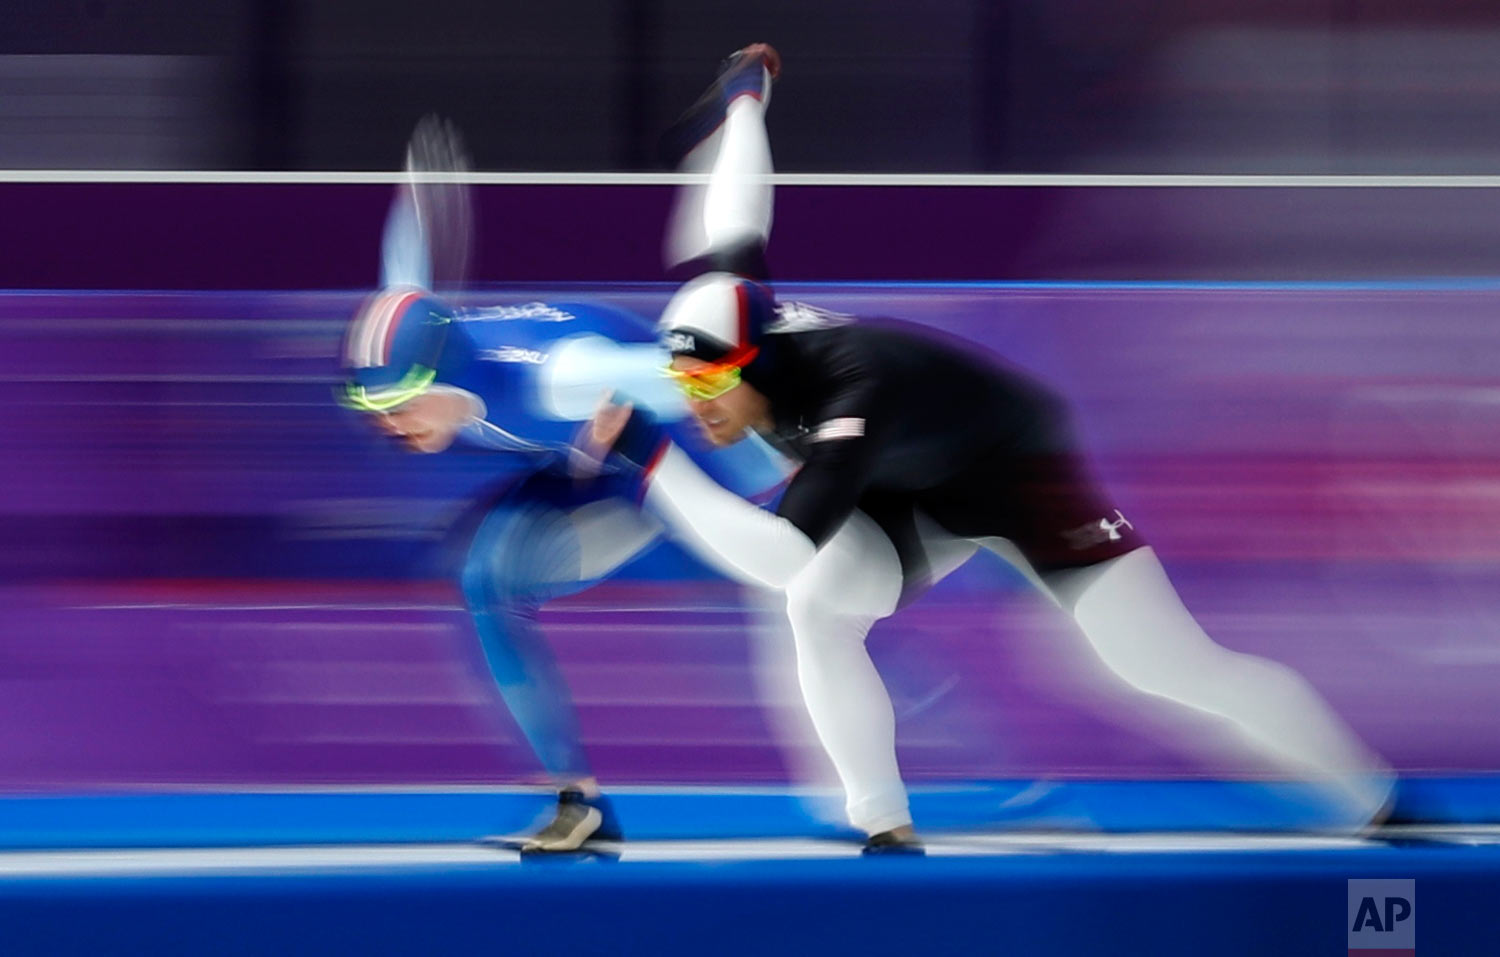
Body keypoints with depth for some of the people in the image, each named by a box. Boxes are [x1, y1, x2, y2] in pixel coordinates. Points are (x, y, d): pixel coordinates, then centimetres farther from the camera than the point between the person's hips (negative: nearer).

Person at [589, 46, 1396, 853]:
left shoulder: (854, 392, -42)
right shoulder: (740, 324, -19)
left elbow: (781, 554, -50)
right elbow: (739, 227, -1)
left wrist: (652, 459, -51)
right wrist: (748, 96, 16)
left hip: (1024, 474, -7)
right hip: (915, 496, 7)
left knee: (1177, 667, -11)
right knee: (817, 607, -20)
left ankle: (1375, 796, 3)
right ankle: (885, 828, -10)